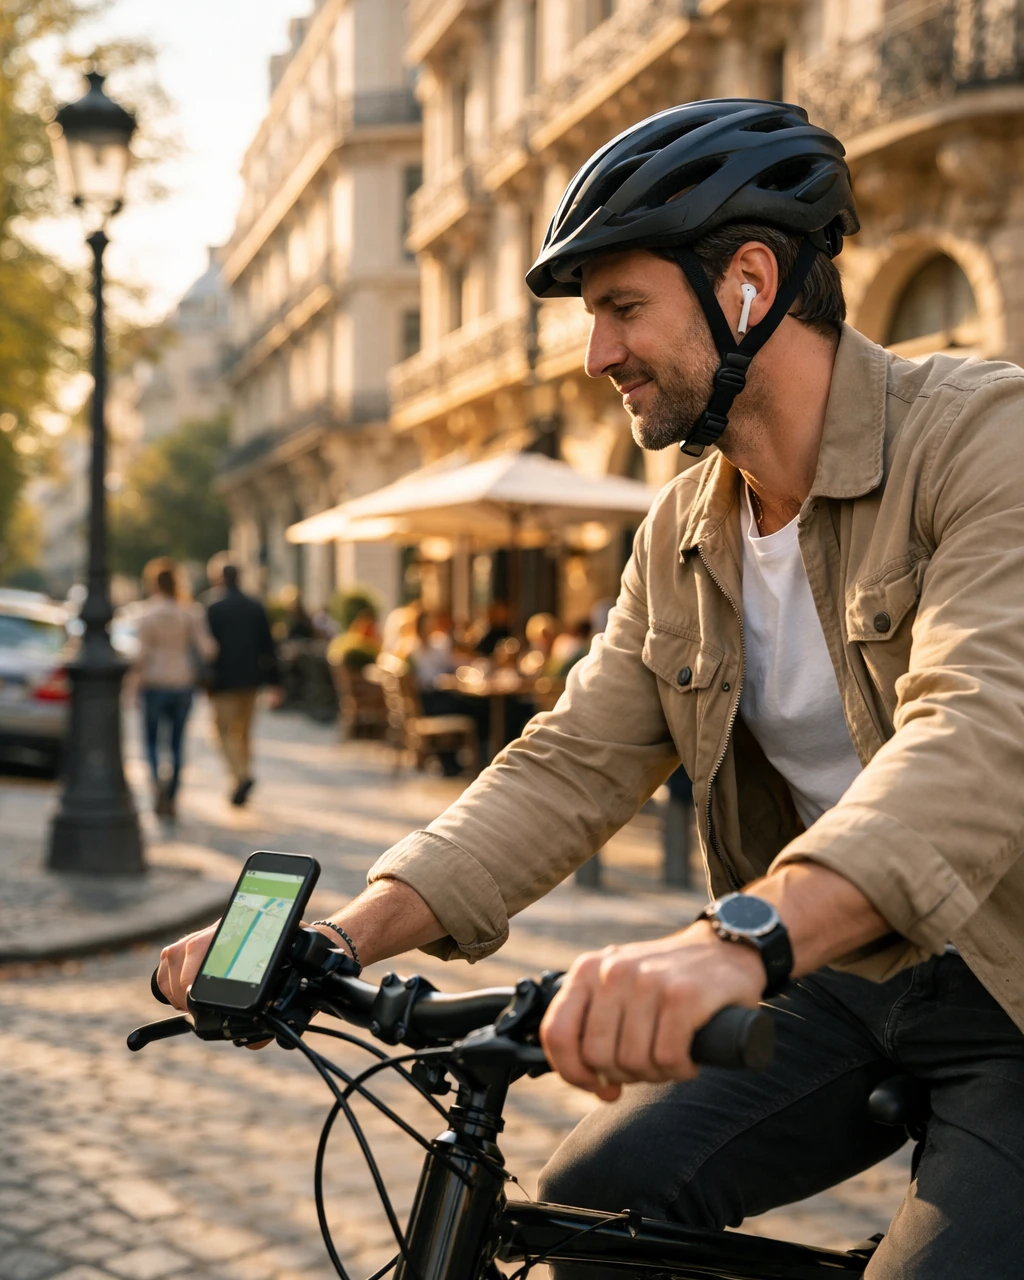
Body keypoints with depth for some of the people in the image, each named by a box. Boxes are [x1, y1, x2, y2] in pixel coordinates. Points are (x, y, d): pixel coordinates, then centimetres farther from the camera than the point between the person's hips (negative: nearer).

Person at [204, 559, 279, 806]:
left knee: (226, 732, 0)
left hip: (224, 680, -5)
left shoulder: (213, 609, -9)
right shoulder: (256, 607, 6)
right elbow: (267, 647, 6)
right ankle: (240, 786, 17)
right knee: (244, 731, 14)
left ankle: (242, 775, -22)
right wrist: (273, 681, 9)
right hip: (250, 678, 5)